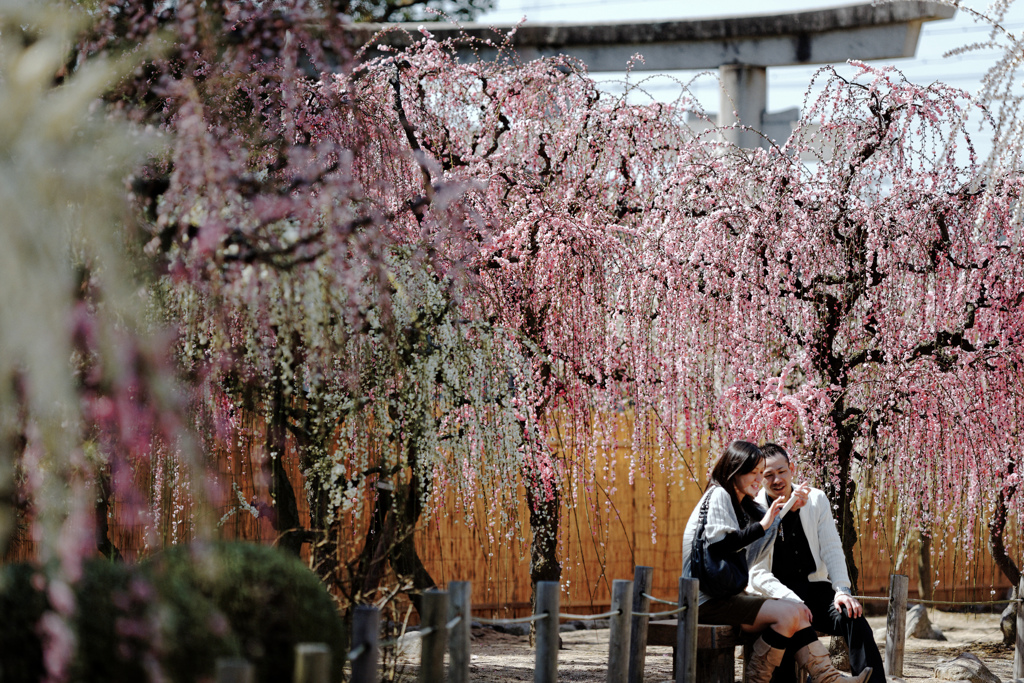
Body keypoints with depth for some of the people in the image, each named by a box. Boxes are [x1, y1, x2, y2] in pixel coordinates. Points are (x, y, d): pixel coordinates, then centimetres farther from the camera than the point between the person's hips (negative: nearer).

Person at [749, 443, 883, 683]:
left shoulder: (816, 499, 6)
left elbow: (832, 549, 5)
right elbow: (758, 574, -10)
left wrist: (842, 589, -13)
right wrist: (792, 601, -25)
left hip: (815, 587, 3)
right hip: (775, 596, -3)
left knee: (854, 617, -26)